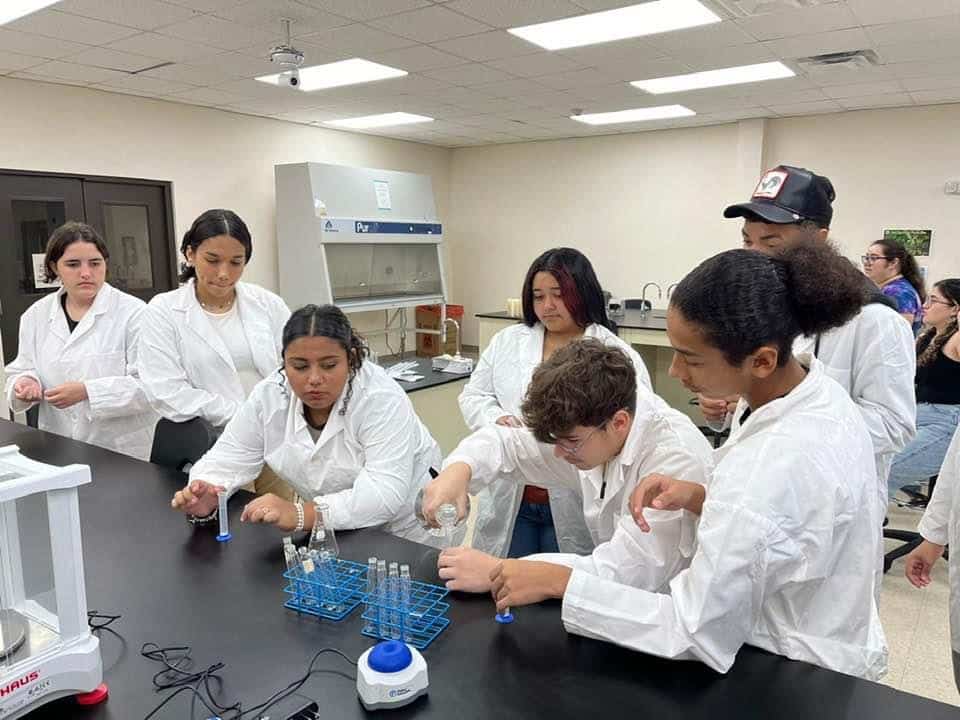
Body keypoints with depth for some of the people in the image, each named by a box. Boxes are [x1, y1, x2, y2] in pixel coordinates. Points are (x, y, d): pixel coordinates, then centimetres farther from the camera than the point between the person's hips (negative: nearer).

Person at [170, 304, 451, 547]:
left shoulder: (381, 398, -24)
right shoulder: (269, 396, -10)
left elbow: (385, 492, -33)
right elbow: (228, 459, -4)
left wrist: (301, 515, -46)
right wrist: (206, 498, -27)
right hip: (328, 537, 5)